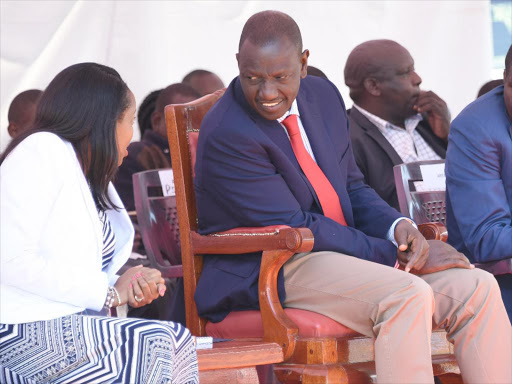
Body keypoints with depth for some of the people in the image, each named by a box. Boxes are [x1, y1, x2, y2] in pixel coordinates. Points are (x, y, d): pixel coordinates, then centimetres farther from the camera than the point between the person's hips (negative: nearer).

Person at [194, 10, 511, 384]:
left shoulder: (324, 97, 8)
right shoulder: (225, 136, -17)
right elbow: (295, 231, -17)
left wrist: (397, 227, -7)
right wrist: (396, 254, -18)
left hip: (343, 250, 8)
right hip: (268, 272, -8)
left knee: (478, 288, -10)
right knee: (407, 295, -32)